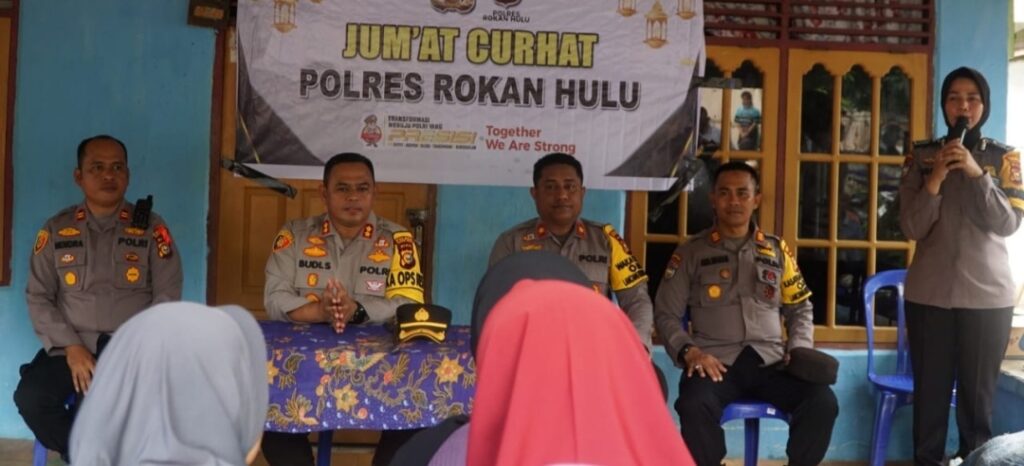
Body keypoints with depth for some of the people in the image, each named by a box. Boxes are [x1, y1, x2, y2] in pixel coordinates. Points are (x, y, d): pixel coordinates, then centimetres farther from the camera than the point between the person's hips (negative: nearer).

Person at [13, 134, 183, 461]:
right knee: (30, 398, -26)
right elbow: (38, 297, 5)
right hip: (71, 346, 2)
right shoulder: (57, 229, 8)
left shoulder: (152, 228, 3)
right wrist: (71, 347, -10)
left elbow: (167, 299, -1)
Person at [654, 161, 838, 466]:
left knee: (823, 401, -25)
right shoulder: (692, 252, 9)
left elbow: (800, 309, 23)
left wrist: (800, 350, 5)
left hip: (771, 362, 3)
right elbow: (666, 314, 8)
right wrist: (689, 351, -10)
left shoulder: (777, 251, 17)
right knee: (695, 406, -35)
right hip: (717, 362, -2)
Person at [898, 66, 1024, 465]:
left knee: (978, 396, 1)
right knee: (929, 394, 0)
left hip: (988, 294, 0)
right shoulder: (921, 156, 5)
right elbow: (911, 228, -2)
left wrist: (976, 173, -15)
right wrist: (936, 179, -15)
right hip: (929, 293, 0)